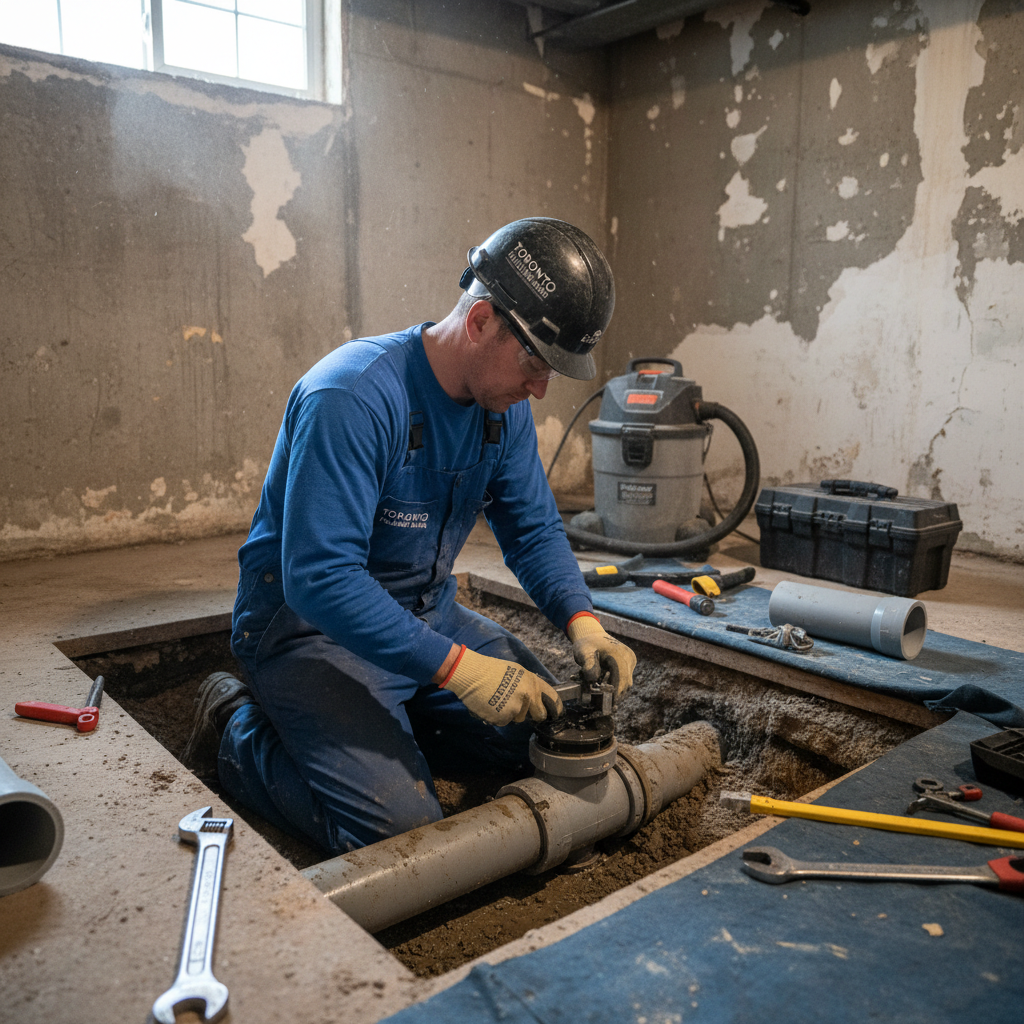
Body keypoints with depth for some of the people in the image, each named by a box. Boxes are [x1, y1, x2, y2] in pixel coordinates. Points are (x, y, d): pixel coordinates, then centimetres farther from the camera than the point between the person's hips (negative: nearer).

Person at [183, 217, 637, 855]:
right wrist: (457, 667, -35)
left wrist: (582, 622, -13)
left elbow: (535, 532, 5)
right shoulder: (354, 397, -28)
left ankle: (379, 717, 15)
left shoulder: (505, 406, -2)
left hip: (427, 616, 8)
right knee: (401, 828, -21)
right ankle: (244, 731, 3)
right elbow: (319, 577, -33)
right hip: (310, 625, -7)